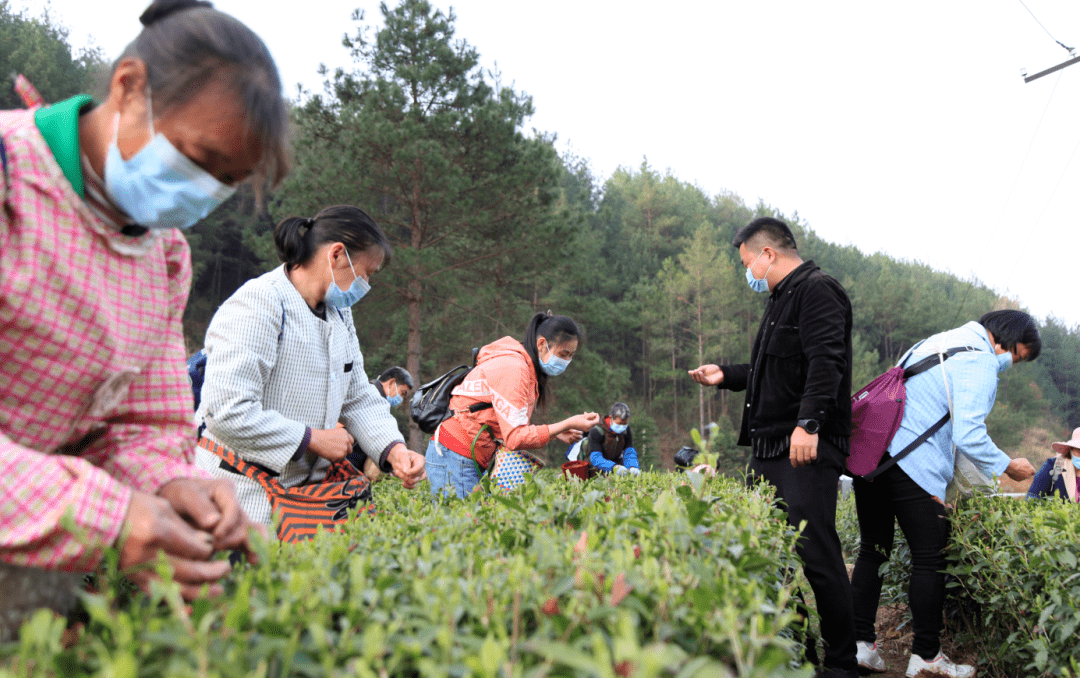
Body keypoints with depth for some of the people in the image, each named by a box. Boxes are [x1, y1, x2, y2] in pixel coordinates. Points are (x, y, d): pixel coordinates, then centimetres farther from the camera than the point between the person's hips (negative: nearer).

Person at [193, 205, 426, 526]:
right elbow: (227, 411, -25)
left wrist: (394, 449, -6)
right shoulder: (258, 305, -16)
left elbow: (359, 398, 13)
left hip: (304, 485, 8)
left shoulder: (339, 312, 14)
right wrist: (313, 439, -17)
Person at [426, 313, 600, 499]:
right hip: (455, 458, -10)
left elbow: (513, 426, 9)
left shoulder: (525, 366, 13)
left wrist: (555, 432, -2)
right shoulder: (512, 368, -19)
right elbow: (515, 438, -23)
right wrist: (568, 424, -22)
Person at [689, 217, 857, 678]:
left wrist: (808, 423, -30)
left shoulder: (817, 291, -8)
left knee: (815, 553, -10)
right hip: (769, 450, 10)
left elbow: (824, 362, -21)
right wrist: (726, 376, 28)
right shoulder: (781, 300, 24)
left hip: (808, 450, -10)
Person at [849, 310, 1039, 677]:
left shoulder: (935, 343, 23)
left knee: (873, 549, 14)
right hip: (912, 467, -9)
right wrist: (1007, 467, 1)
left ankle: (860, 643, 15)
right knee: (930, 559, 1)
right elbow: (967, 436, -14)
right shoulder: (980, 360, -6)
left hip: (870, 452, 9)